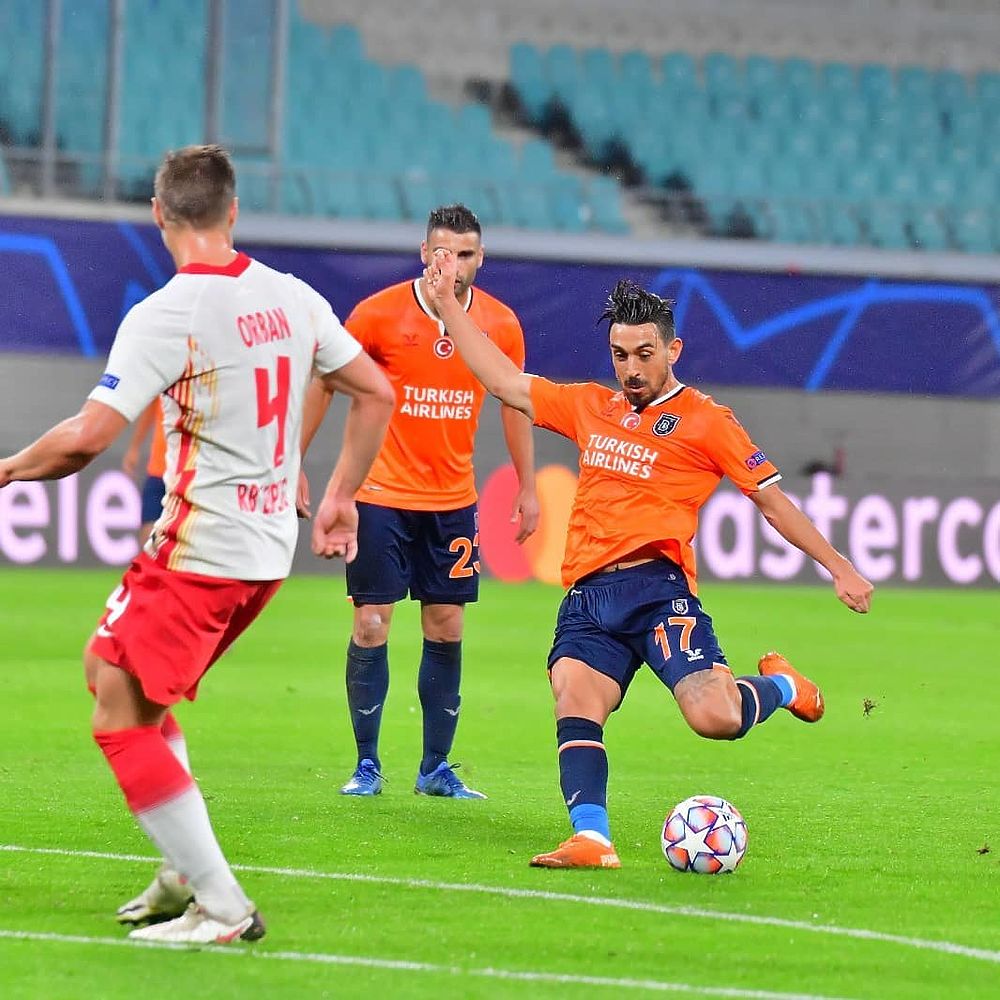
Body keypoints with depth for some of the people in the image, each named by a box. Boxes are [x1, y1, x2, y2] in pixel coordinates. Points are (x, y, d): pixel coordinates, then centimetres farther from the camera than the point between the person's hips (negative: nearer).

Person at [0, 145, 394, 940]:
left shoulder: (165, 316, -15)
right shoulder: (294, 299, 5)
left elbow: (87, 437, -20)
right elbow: (376, 394, 13)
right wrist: (341, 498, 23)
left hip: (200, 549, -8)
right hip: (272, 548, 8)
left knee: (122, 717, -3)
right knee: (113, 666, 23)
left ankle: (222, 908, -6)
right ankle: (184, 874, 19)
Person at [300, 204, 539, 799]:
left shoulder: (501, 325, 0)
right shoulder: (379, 314, -8)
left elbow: (515, 404, 13)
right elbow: (324, 385, 1)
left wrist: (528, 489, 12)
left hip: (453, 502, 3)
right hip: (381, 496, -3)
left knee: (446, 628, 3)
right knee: (372, 625, -4)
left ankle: (437, 768, 12)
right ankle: (367, 765, 6)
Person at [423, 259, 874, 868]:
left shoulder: (705, 420, 7)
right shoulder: (590, 407, 21)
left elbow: (772, 498, 9)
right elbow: (505, 382, 27)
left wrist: (839, 568, 7)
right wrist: (447, 304, 24)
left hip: (658, 588, -4)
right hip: (588, 595, 5)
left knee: (716, 717, -19)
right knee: (574, 706, -21)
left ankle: (780, 685, 14)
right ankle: (592, 840, -29)